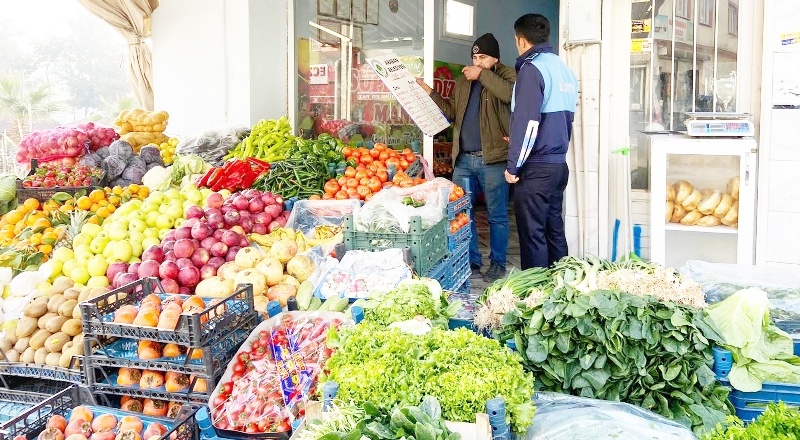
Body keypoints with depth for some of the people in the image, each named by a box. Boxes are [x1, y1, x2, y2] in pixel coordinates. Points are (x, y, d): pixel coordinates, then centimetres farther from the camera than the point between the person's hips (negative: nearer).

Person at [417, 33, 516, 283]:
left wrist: (482, 75, -15)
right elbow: (452, 112, 19)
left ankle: (497, 264, 14)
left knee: (497, 216, 3)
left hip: (492, 159, -6)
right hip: (463, 159, 6)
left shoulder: (506, 75, 1)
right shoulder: (463, 81, 19)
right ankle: (471, 263, 18)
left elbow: (510, 94, -21)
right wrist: (429, 93, 10)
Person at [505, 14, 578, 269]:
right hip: (559, 164, 8)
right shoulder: (564, 69, 14)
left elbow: (527, 122, -18)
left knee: (532, 234, -2)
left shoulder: (532, 68, -11)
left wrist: (513, 166, -13)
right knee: (554, 230, 13)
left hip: (536, 167, -8)